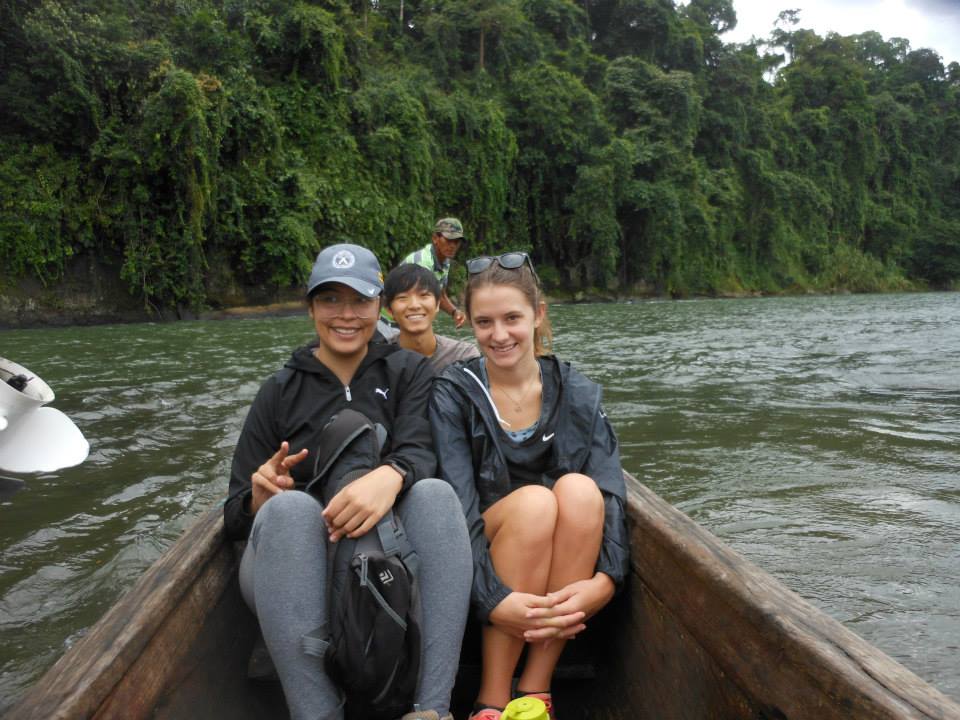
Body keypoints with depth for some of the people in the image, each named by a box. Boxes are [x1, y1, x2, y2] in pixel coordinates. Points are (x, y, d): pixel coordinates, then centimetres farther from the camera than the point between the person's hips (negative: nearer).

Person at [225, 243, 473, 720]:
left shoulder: (409, 372, 10)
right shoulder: (280, 391, 10)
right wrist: (260, 498, -18)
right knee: (290, 506, -30)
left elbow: (421, 452, -10)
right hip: (297, 575, 1)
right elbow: (235, 518, 7)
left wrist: (390, 476, -35)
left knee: (435, 492, -29)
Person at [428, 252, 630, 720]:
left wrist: (605, 579, -30)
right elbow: (456, 506, -18)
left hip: (564, 565, 2)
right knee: (534, 500, -31)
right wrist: (493, 599, -32)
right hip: (481, 559, -2)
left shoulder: (578, 395, 0)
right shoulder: (453, 394, -7)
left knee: (578, 488, -27)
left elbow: (610, 493, -12)